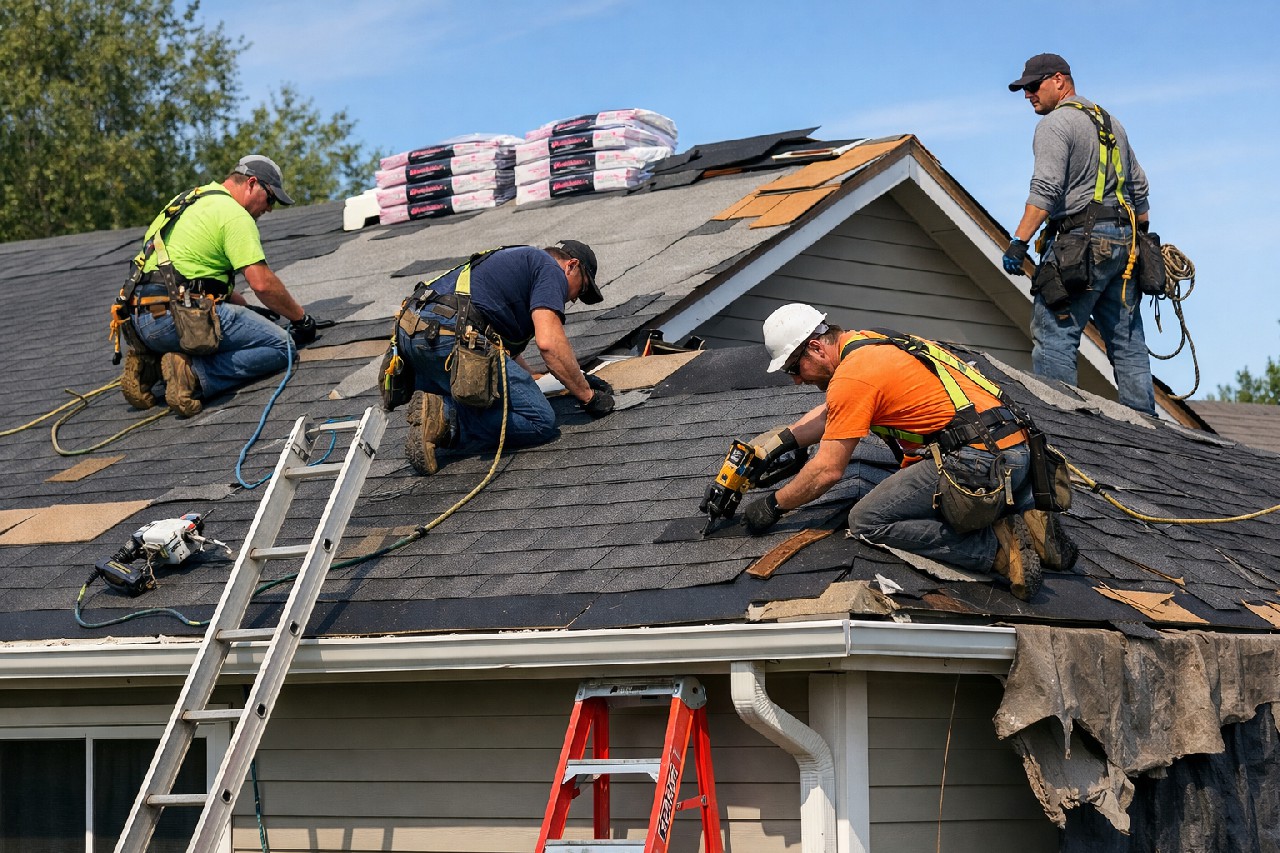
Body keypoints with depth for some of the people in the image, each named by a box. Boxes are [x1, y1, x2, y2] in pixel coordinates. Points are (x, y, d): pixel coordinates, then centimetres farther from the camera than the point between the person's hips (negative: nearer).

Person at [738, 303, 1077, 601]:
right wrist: (780, 440, 29)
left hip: (977, 461, -9)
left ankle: (997, 547, -14)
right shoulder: (869, 343, 21)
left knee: (868, 521, -5)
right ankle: (1027, 518, 7)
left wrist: (773, 506, 6)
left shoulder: (852, 375, -8)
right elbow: (830, 413, 38)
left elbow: (828, 470, -6)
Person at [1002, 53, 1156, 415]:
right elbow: (1138, 186, 25)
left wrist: (1018, 242, -20)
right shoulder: (1110, 121, 23)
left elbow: (1046, 189, -17)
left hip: (1081, 237, -9)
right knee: (1127, 342, 9)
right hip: (1124, 238, 9)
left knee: (1053, 335, -10)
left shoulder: (1055, 123, -4)